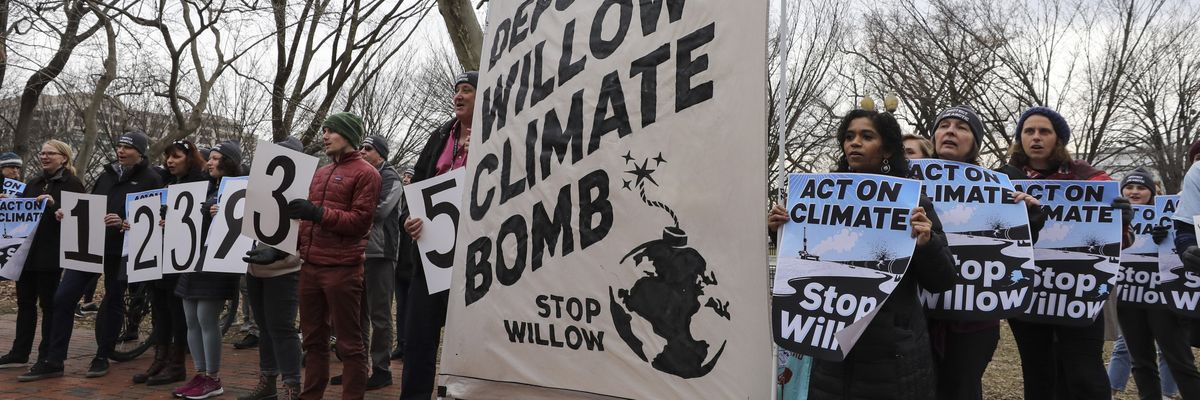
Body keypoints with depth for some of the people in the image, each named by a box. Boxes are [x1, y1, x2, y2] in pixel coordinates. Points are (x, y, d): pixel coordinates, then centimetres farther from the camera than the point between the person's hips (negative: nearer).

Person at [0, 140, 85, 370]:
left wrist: (53, 205, -25)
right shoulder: (33, 184, 16)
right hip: (26, 251, 7)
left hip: (51, 254, -7)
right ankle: (19, 354, 18)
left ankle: (47, 357, 9)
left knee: (49, 304, 1)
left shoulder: (72, 184, -5)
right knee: (25, 302, 11)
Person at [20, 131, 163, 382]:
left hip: (121, 250, -5)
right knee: (63, 297, -1)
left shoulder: (150, 180, -2)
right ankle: (53, 361, 7)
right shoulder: (107, 175, 18)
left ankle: (102, 357, 21)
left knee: (113, 302, 6)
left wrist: (124, 222, -25)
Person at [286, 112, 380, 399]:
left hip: (342, 268, -7)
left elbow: (361, 221, -11)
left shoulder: (366, 173, -4)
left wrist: (318, 213, -16)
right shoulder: (320, 173, 20)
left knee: (349, 342, -1)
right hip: (310, 266, 7)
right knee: (313, 338, 12)